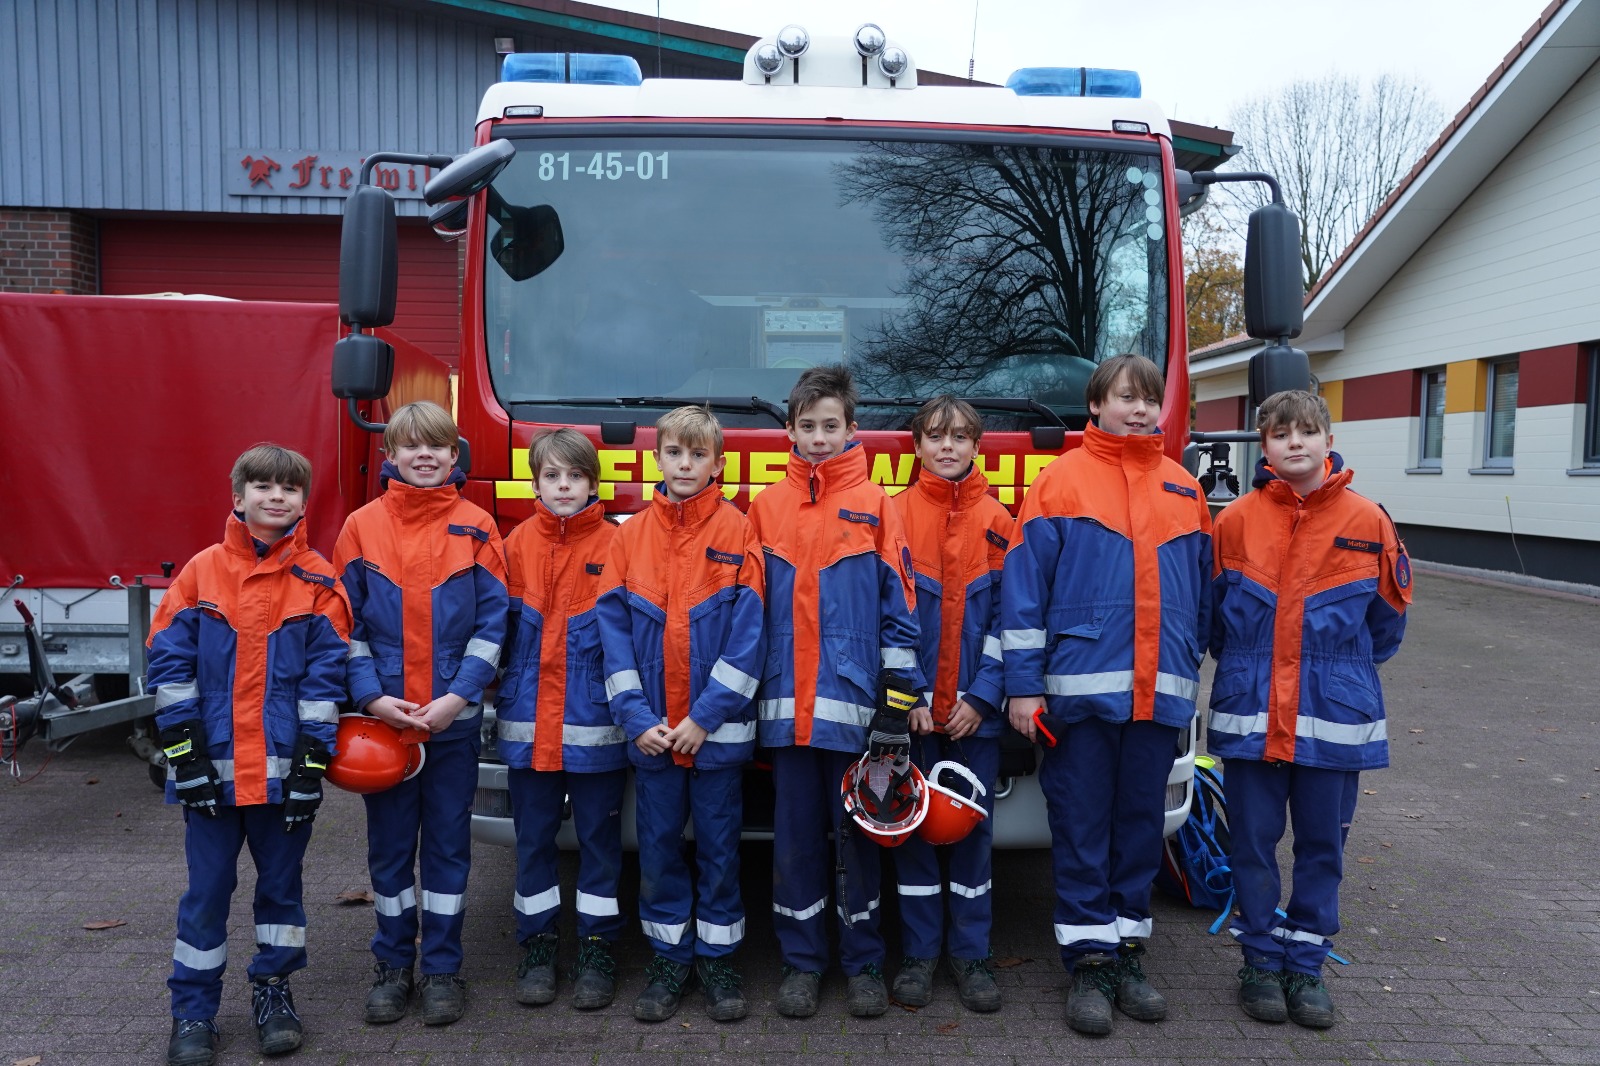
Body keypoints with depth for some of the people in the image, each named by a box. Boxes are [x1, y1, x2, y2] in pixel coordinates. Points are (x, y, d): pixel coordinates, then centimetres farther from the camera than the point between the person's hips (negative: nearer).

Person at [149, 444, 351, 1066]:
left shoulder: (317, 581, 0)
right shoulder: (202, 572, 1)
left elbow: (326, 674, -3)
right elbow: (170, 663, 0)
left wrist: (312, 759, -9)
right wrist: (184, 751, -7)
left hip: (283, 770, 0)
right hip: (212, 767, 0)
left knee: (281, 882, 13)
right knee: (207, 889, 8)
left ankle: (273, 990, 29)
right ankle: (193, 1009, 22)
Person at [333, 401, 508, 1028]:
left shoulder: (475, 527, 0)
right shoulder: (362, 527, 2)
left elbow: (491, 623, -3)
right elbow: (346, 625, 2)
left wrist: (458, 697, -12)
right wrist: (371, 697, -9)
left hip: (455, 717, -1)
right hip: (382, 718, 1)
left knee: (447, 841, 8)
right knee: (389, 844, 11)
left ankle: (442, 968, 21)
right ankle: (393, 965, 26)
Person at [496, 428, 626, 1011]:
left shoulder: (615, 545, -4)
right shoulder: (517, 545, 4)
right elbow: (499, 628, 7)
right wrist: (500, 696, 2)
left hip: (595, 723, -2)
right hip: (528, 721, 3)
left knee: (599, 836, 8)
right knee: (533, 837, 12)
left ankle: (597, 950, 21)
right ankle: (537, 945, 27)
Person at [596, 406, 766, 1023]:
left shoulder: (737, 532, -4)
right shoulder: (631, 536, 3)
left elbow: (749, 633, -9)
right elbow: (614, 628, 0)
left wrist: (706, 716, -13)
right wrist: (635, 717, -9)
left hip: (718, 730, -2)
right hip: (651, 731, 2)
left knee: (718, 844, 9)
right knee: (658, 844, 11)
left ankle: (719, 958, 25)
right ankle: (670, 957, 27)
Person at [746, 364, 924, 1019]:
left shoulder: (873, 504, 2)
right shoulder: (766, 507, 8)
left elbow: (898, 603, 0)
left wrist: (905, 689, -5)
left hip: (855, 701, -2)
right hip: (786, 703, 2)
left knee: (859, 834, 7)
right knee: (796, 836, 9)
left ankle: (863, 961, 22)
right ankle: (801, 961, 23)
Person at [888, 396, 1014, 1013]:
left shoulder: (998, 523, 5)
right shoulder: (893, 516, 1)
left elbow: (1009, 618, 2)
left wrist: (982, 696, -8)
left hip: (976, 711, 1)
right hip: (910, 708, -1)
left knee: (973, 827, 8)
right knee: (913, 826, 6)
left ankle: (971, 955, 20)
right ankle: (919, 952, 19)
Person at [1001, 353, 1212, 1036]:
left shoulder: (1184, 492, 10)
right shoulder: (1060, 481, -1)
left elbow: (1203, 597, 15)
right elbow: (1025, 584, -6)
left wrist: (1191, 678, 14)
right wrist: (1022, 683, -10)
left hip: (1160, 693, 4)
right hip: (1080, 690, -3)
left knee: (1141, 823, 12)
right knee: (1082, 827, 4)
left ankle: (1128, 952, 26)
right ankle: (1089, 962, 15)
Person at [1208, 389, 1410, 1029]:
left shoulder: (1367, 521, -2)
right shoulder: (1236, 520, -2)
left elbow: (1388, 620, 8)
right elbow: (1212, 612, 9)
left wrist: (1343, 669, 11)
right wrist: (1246, 668, 9)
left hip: (1336, 717, 0)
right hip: (1248, 716, 0)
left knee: (1322, 844, 10)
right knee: (1254, 842, 8)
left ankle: (1305, 964, 26)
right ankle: (1261, 960, 24)